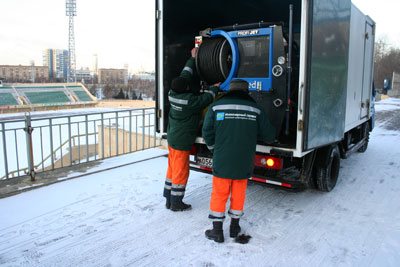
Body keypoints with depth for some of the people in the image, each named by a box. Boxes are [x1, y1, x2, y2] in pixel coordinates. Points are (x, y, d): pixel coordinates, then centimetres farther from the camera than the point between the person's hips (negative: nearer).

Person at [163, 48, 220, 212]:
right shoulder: (189, 101, -25)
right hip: (182, 142, -8)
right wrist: (215, 87, 6)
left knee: (172, 169, 16)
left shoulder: (173, 94, -3)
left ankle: (169, 199, 26)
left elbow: (185, 74, 9)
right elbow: (206, 99, -12)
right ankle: (176, 203, 14)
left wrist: (193, 58, 19)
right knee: (181, 172, 3)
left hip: (172, 138, 8)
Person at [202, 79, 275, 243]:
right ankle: (234, 226, 32)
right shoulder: (256, 110, -2)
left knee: (219, 194, 11)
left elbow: (207, 133, -4)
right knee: (238, 194, 17)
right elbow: (269, 136, 2)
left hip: (222, 161, -1)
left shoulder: (216, 107, -5)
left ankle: (217, 231, 18)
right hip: (244, 162, 1)